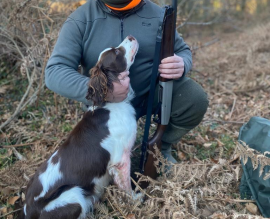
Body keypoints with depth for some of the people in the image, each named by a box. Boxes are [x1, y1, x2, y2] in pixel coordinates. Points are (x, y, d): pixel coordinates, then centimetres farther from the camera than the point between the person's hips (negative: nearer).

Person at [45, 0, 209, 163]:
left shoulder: (156, 14, -8)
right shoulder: (80, 20, -15)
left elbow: (182, 51, 2)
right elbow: (54, 72, -22)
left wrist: (181, 65, -26)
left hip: (153, 89, 2)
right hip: (106, 103, -1)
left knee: (195, 99, -21)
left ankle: (162, 145, 8)